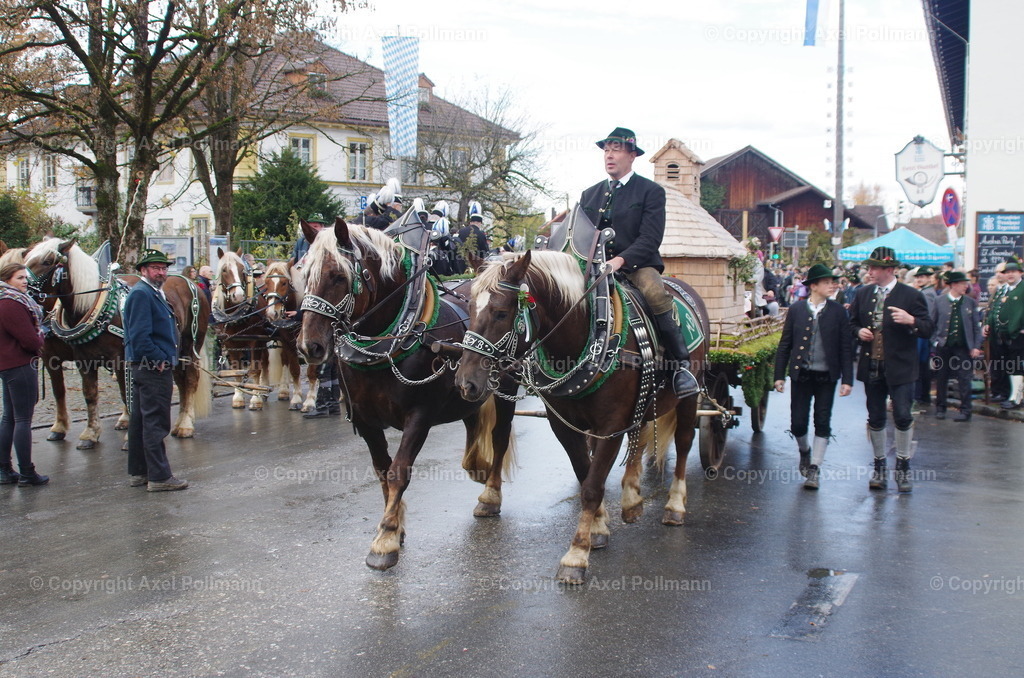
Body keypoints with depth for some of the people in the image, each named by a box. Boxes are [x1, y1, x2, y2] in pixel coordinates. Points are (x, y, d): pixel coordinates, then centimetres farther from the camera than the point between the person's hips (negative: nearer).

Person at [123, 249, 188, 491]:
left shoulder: (154, 293, 19)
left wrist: (163, 358, 15)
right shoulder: (141, 294, -14)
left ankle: (138, 473, 22)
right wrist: (160, 359, -18)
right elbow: (140, 336, -23)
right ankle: (159, 477, -2)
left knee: (140, 420, 14)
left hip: (143, 368, 11)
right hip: (154, 369, -11)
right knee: (155, 422, -6)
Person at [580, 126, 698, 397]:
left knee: (657, 295, -33)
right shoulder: (589, 195, 19)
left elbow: (650, 239, -8)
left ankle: (682, 365, -26)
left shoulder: (651, 191, 3)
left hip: (637, 265, -4)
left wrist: (620, 260, -24)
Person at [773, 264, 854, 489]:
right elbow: (785, 344, 4)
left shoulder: (838, 311, 0)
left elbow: (845, 347, 0)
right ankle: (804, 452, 33)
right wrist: (779, 375, 0)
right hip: (801, 375, 0)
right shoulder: (796, 310, 0)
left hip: (826, 377, 0)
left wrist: (847, 380, -5)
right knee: (797, 423, 3)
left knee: (822, 423, 1)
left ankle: (814, 469, 11)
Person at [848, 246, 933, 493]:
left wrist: (911, 321, -25)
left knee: (903, 416, -7)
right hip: (871, 366, 4)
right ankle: (879, 467, 21)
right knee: (875, 418, 9)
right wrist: (859, 331, -2)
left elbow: (927, 329, -6)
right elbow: (852, 323, 20)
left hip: (900, 367, -4)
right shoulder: (863, 295, 9)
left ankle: (903, 467, 11)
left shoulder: (911, 295, -5)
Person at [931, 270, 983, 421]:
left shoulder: (970, 302, 3)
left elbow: (977, 326, 4)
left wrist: (976, 347, -2)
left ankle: (965, 411, 5)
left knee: (964, 380, -1)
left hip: (963, 348, 0)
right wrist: (935, 341, -4)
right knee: (941, 379, 9)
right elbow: (932, 324, 5)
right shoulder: (939, 301, 0)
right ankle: (940, 408, 22)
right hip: (943, 347, 0)